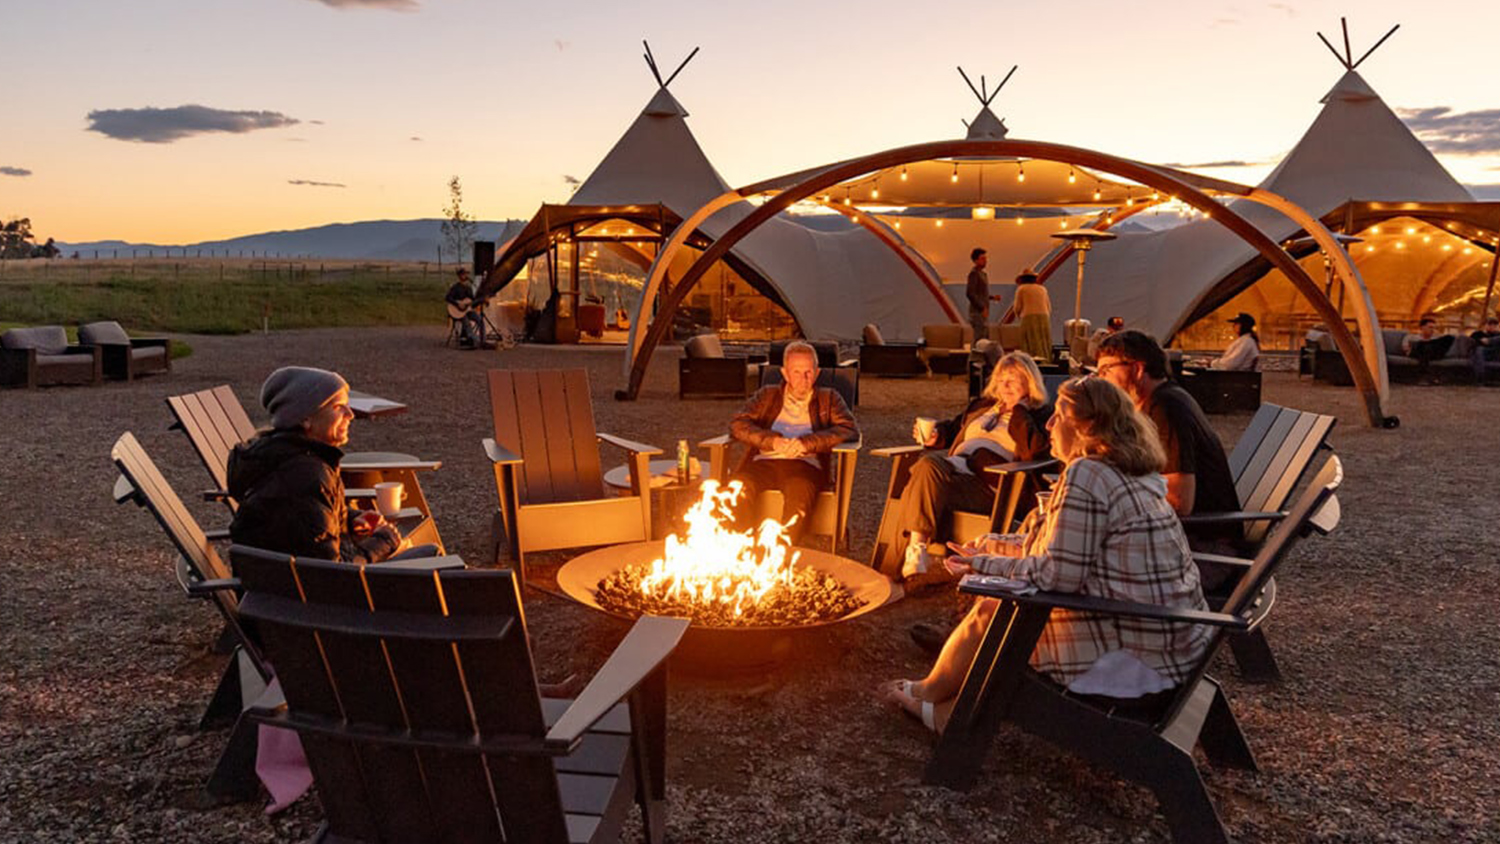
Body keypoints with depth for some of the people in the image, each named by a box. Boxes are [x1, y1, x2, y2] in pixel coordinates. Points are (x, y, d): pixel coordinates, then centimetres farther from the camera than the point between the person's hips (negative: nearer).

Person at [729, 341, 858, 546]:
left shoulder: (828, 398, 22)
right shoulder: (767, 395, 25)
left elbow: (849, 430, 5)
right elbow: (737, 424, 11)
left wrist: (806, 443, -10)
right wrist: (772, 440, -8)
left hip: (805, 464, -1)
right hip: (764, 462, 2)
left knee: (799, 491, -39)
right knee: (740, 487, -34)